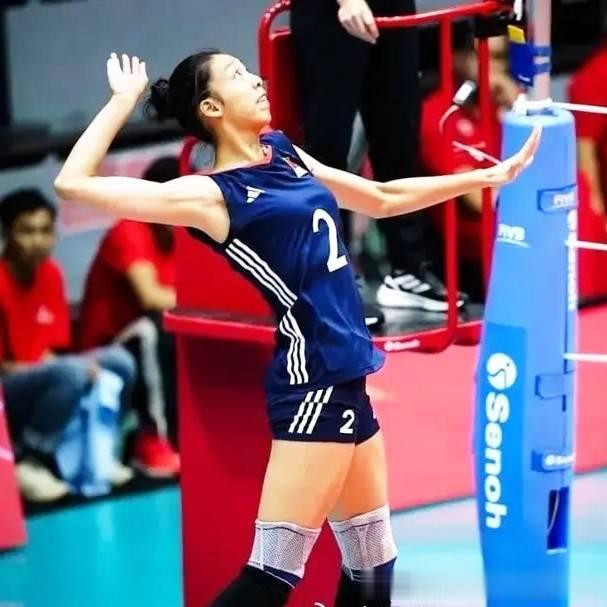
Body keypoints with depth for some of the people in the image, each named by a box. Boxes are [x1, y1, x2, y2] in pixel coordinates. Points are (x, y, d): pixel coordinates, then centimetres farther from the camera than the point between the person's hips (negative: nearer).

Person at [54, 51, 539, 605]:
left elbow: (382, 199, 27)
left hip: (343, 375, 9)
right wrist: (125, 100, -7)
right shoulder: (212, 195, -10)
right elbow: (74, 184, -16)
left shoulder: (283, 154, 12)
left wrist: (489, 176, 28)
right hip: (313, 379, -9)